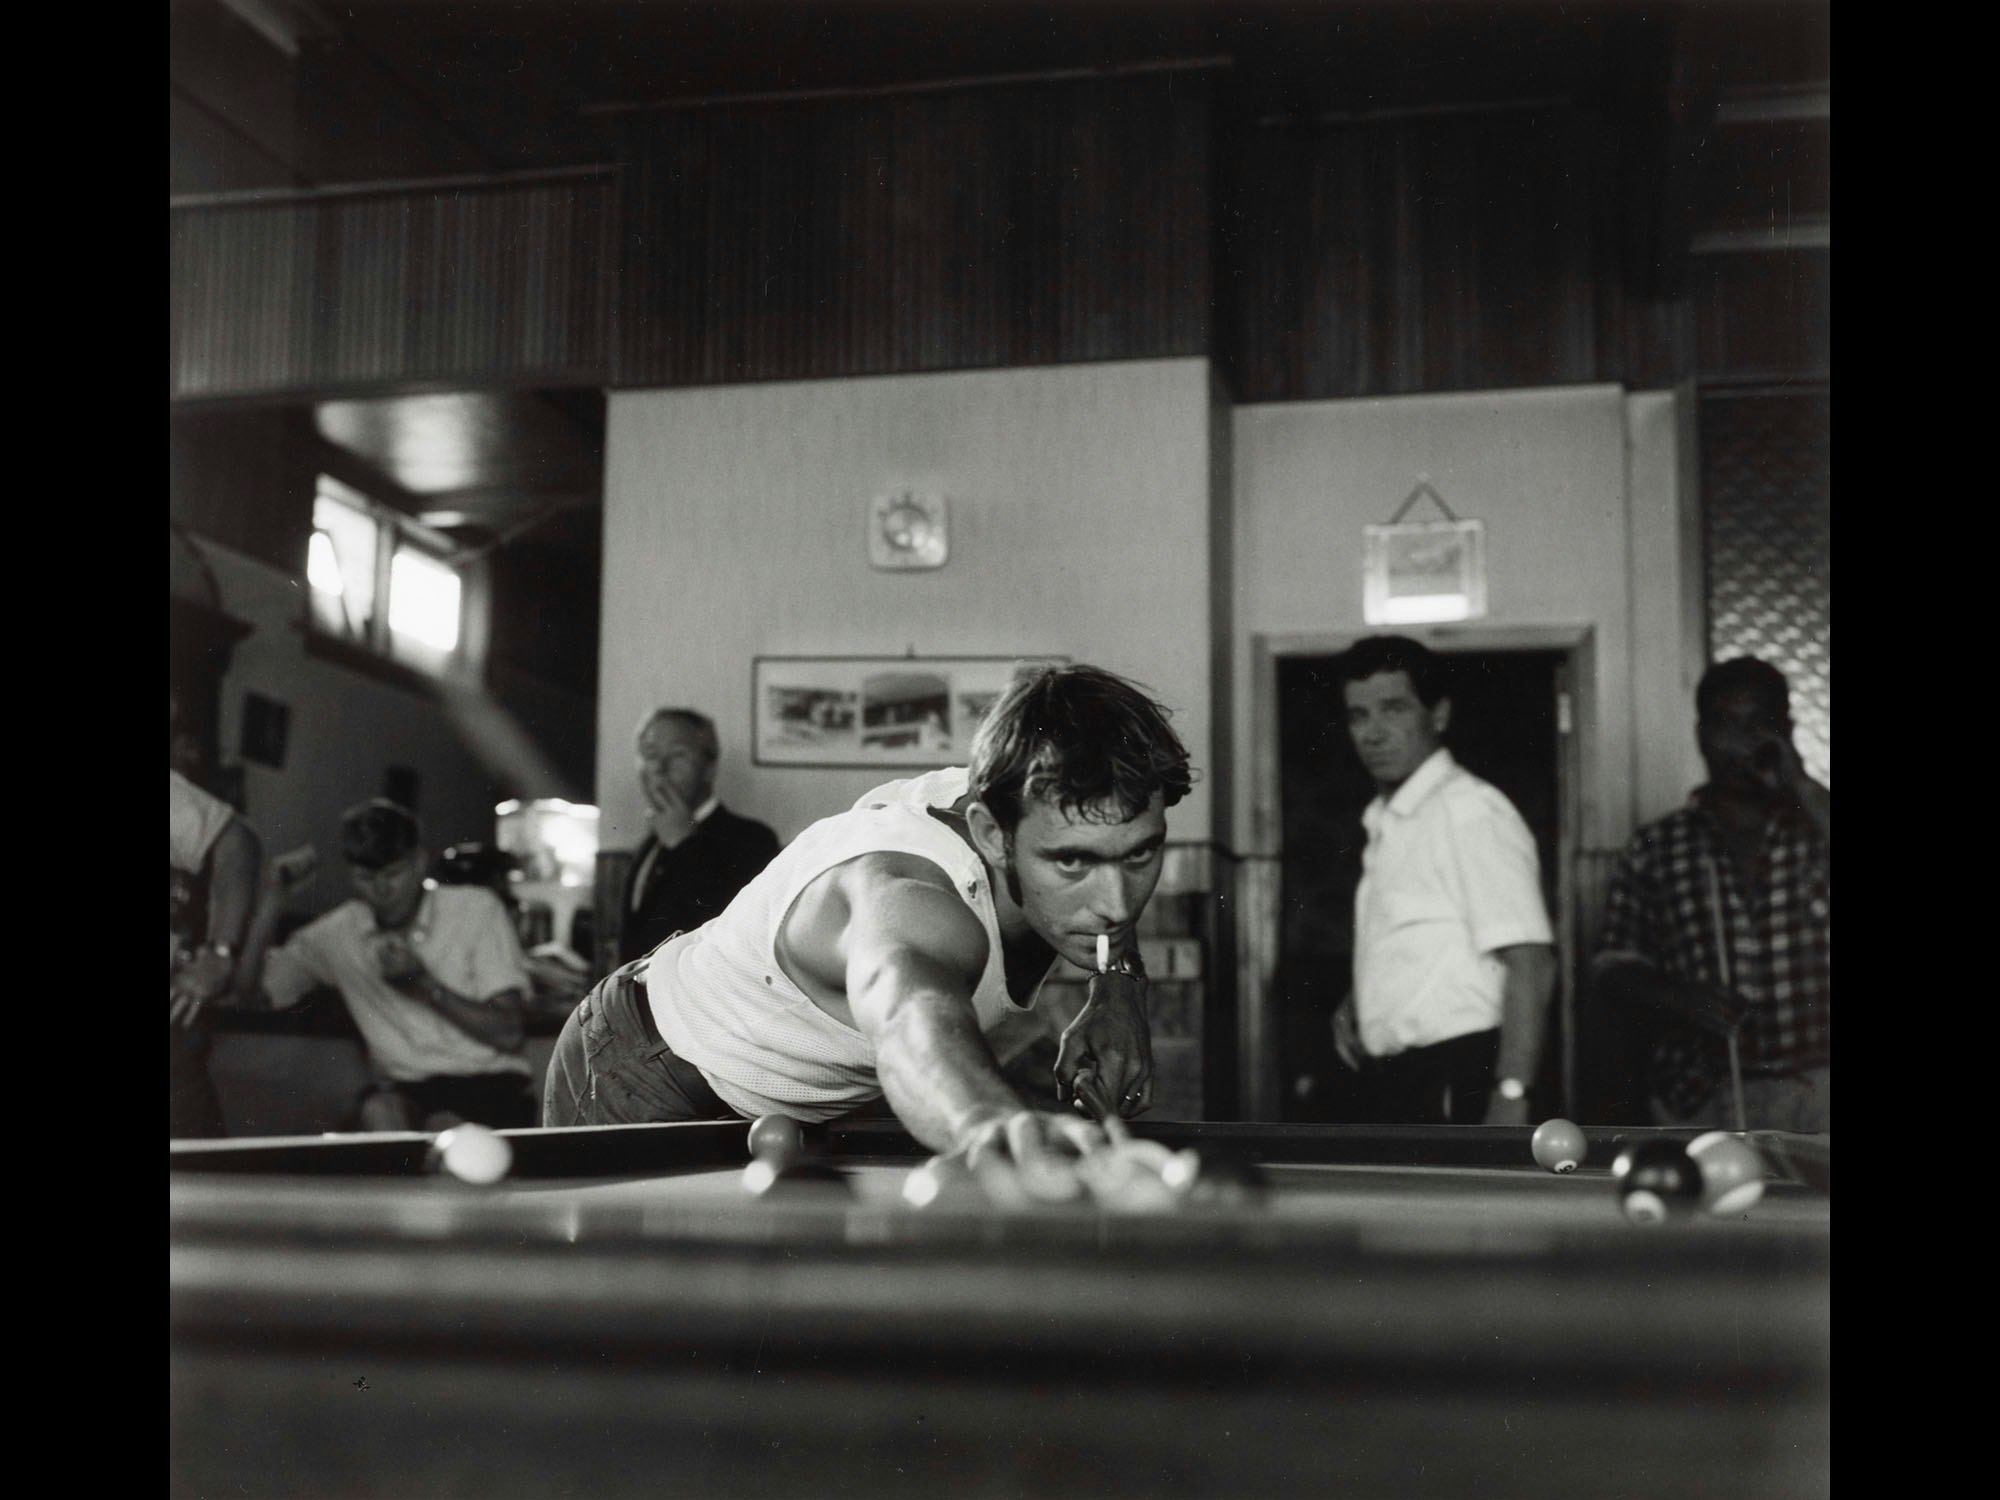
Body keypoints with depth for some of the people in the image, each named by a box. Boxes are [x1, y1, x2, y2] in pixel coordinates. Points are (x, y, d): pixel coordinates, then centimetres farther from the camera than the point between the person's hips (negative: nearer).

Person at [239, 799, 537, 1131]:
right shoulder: (338, 933, 10)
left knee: (445, 1127, -35)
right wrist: (274, 890, 3)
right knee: (379, 1111, -32)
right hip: (406, 1089, 2)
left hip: (487, 1083, -2)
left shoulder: (476, 910, 1)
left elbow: (509, 1035, -3)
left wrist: (424, 984, -13)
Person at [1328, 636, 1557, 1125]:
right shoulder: (1386, 821, 15)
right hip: (1396, 1083, 9)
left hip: (1455, 1082, -9)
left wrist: (1510, 1098, -25)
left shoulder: (1472, 812, -13)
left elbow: (1531, 964, -19)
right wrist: (1357, 1003, 10)